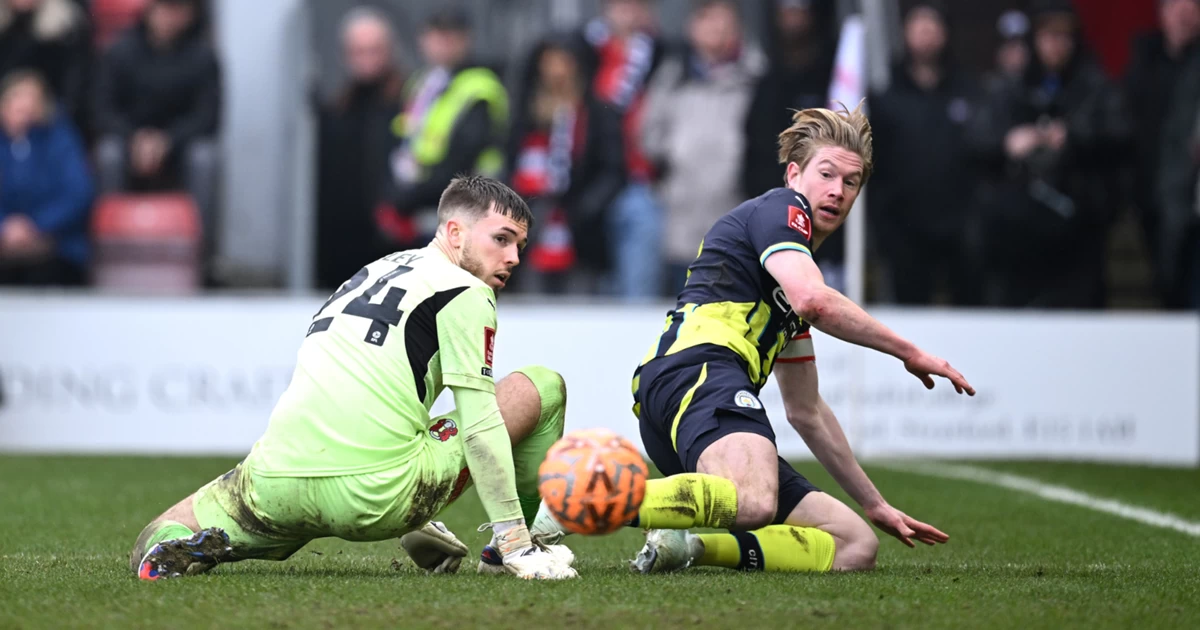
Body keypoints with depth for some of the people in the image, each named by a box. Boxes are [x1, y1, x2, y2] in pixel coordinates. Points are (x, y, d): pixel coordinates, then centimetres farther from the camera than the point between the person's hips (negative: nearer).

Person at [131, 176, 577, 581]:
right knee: (544, 387, 12)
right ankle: (515, 549, 18)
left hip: (277, 485, 6)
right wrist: (515, 544, -3)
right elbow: (480, 426, -5)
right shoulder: (465, 292, 4)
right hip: (377, 496, -6)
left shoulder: (380, 269, 29)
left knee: (152, 548, 34)